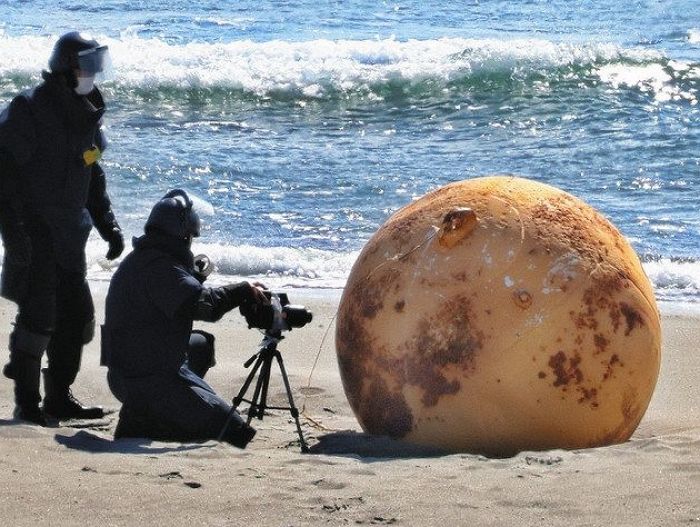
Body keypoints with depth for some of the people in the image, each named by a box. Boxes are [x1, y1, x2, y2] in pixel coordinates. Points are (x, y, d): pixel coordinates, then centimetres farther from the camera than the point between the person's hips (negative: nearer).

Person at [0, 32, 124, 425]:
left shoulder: (86, 114, 11)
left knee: (78, 315, 7)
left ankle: (59, 396, 17)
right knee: (38, 316, -8)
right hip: (33, 234, -8)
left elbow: (93, 175, 22)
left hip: (69, 235, 8)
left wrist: (108, 225, 15)